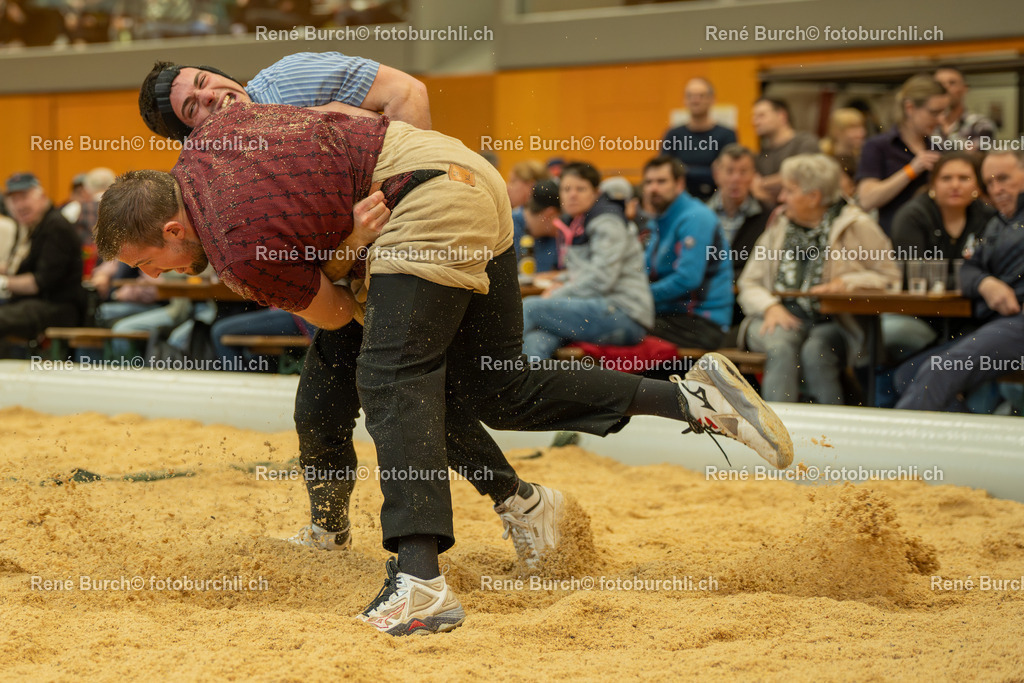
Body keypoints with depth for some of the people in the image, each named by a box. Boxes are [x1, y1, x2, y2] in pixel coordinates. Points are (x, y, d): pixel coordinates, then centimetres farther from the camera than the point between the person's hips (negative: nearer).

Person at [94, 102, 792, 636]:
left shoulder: (238, 248, -16)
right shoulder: (207, 139, 9)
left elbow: (334, 315, -2)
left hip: (432, 199, -10)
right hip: (472, 176, 10)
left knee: (391, 377, -22)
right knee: (495, 387, 11)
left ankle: (420, 578, -37)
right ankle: (691, 395, 9)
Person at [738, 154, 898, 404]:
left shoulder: (856, 226, 3)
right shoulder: (779, 226, 16)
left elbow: (889, 276, -2)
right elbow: (749, 283, 15)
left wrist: (845, 283, -14)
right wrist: (770, 306, -6)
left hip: (833, 322, -3)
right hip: (780, 318, 3)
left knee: (815, 351, -35)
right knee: (782, 347, -32)